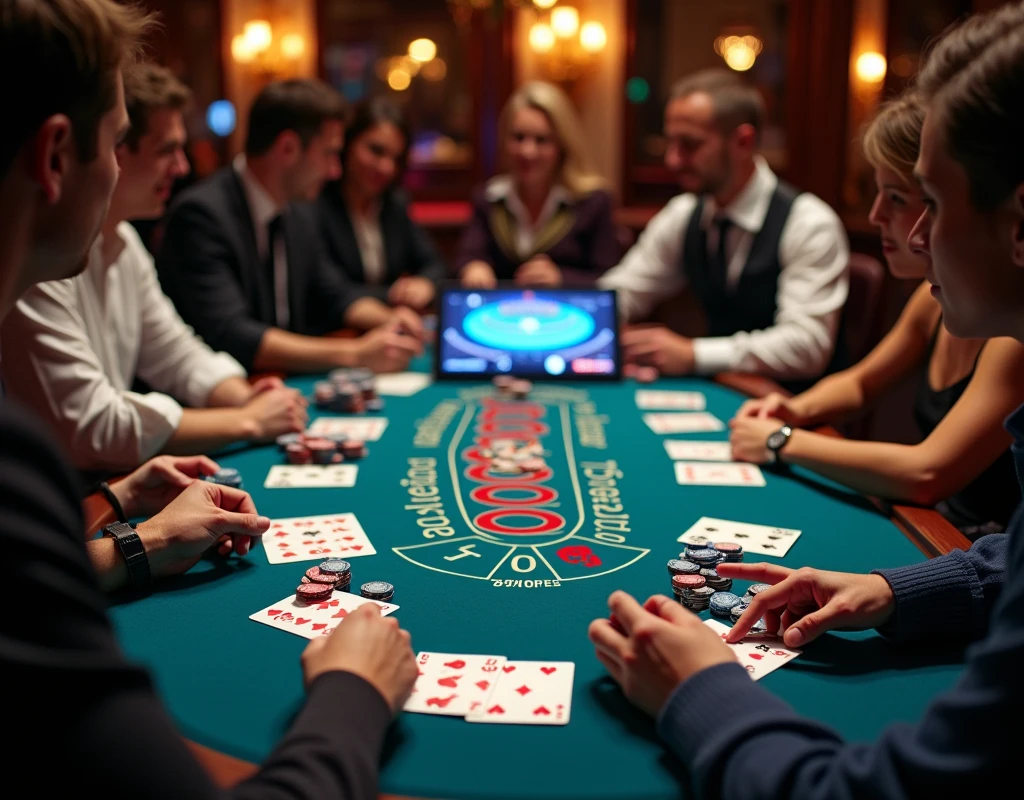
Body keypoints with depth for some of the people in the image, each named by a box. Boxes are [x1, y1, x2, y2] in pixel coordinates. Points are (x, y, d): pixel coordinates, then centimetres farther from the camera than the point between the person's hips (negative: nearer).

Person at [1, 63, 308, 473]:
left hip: (115, 478, 8)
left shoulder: (123, 240, 7)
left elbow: (178, 357, 12)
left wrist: (246, 399, -8)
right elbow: (90, 428, -23)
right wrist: (249, 421, -17)